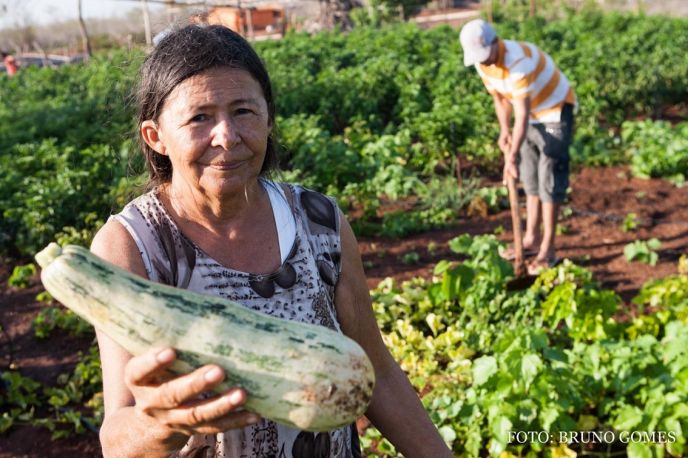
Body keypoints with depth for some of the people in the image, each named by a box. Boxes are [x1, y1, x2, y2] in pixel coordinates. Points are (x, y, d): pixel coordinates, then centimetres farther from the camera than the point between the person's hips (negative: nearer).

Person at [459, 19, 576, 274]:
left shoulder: (518, 61, -32)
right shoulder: (482, 64, -7)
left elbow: (522, 114, -33)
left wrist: (512, 156, -35)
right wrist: (504, 131, -4)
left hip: (556, 111, -8)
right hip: (532, 114, 8)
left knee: (550, 180, -10)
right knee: (531, 179, 9)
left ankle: (548, 251, -7)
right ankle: (532, 239, 17)